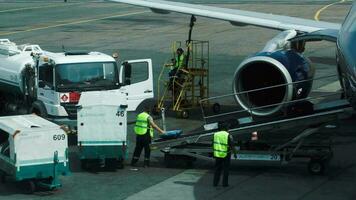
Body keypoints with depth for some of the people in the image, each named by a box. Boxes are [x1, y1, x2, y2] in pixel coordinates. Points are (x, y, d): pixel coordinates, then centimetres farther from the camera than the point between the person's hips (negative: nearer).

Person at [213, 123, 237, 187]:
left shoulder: (216, 134, -1)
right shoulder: (228, 136, -13)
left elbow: (213, 145, 5)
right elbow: (232, 146, -13)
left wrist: (214, 153, 16)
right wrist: (235, 154, -1)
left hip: (218, 154, 3)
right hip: (226, 155, -3)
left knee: (217, 169, 13)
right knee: (226, 169, 7)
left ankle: (215, 183, 11)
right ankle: (225, 183, 6)